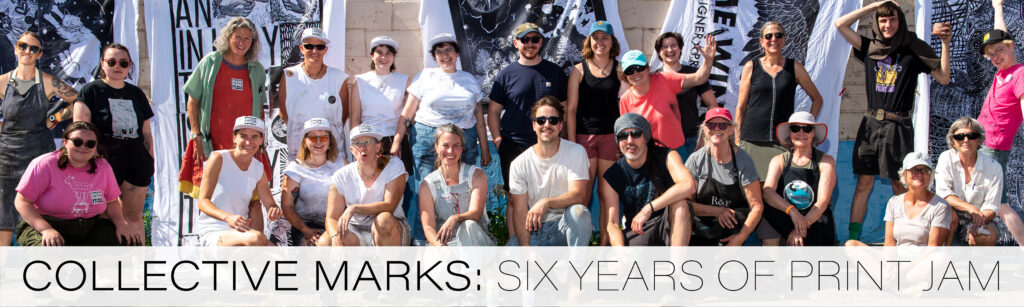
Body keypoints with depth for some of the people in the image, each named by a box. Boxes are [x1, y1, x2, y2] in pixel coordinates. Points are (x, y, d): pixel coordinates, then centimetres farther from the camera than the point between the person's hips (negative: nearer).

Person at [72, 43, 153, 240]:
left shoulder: (136, 94, 17)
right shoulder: (91, 91, 4)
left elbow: (146, 132, 21)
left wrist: (150, 160, 15)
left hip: (135, 161, 4)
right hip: (105, 161, -4)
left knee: (134, 218, 6)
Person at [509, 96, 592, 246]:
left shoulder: (576, 152, -4)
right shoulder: (519, 164, -1)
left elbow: (577, 195, -15)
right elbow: (519, 212, -4)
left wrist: (546, 203, -34)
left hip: (565, 227, -1)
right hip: (533, 231, 1)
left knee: (579, 212, -34)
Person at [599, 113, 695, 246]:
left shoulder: (667, 157, -7)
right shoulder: (611, 177, -2)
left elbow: (689, 186, -28)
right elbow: (611, 223, -8)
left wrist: (648, 209, -33)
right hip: (637, 233, 1)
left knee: (679, 202, -33)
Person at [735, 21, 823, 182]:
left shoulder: (794, 67, 8)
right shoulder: (751, 67, 7)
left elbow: (817, 98, 16)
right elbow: (741, 107, 8)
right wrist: (737, 141, 4)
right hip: (753, 141, 0)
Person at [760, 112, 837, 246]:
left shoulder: (826, 161, 3)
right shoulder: (779, 161, 6)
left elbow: (823, 200, -8)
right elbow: (767, 192, -12)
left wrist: (802, 226, -23)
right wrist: (792, 211, -31)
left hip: (816, 221, -1)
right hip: (784, 220, 1)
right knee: (766, 219, -30)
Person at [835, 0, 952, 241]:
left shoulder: (914, 50, 3)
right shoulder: (870, 48, 10)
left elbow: (944, 78, -1)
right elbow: (840, 24, 7)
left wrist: (945, 42, -11)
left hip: (898, 126, -3)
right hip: (871, 124, 3)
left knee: (900, 187, 0)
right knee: (864, 184, 3)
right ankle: (852, 239, 4)